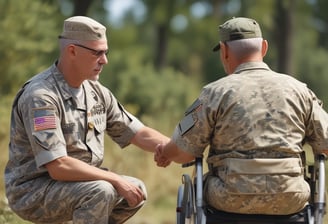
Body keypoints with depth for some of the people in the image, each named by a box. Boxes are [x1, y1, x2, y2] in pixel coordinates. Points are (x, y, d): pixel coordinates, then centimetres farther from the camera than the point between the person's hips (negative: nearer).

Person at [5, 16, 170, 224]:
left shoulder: (96, 92, 4)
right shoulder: (40, 96, -23)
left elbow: (141, 134, 9)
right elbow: (58, 167, -28)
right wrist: (116, 180, -23)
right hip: (33, 191, -9)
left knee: (137, 190, 3)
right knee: (100, 191, -30)